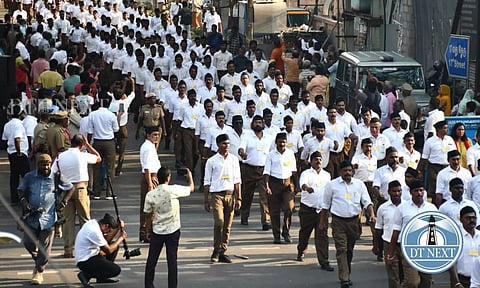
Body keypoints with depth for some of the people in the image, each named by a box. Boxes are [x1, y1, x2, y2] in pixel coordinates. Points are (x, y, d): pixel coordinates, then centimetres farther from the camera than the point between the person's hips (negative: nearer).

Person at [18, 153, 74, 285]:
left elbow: (70, 188, 13)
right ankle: (38, 261, 29)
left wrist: (64, 202, 2)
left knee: (45, 247, -2)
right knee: (28, 242, -1)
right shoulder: (29, 177, 2)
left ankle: (39, 272, 10)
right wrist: (23, 200, -8)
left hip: (48, 217, -1)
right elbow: (21, 190, 12)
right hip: (32, 216, 2)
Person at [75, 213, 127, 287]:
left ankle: (102, 278, 16)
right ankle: (85, 275, -5)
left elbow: (107, 239, 14)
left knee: (115, 246, 15)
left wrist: (118, 228, 2)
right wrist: (121, 238, -6)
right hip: (85, 262, -10)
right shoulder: (94, 231, -24)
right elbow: (108, 250, -18)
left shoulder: (93, 223, 4)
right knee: (116, 270, -17)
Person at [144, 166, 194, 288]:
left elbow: (148, 216, 0)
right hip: (173, 231, -2)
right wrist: (190, 177, 21)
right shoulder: (173, 190, -16)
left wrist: (148, 231, 14)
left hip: (157, 232, 2)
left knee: (152, 260, 11)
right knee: (172, 260, 4)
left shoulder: (150, 195, -8)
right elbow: (191, 188, 0)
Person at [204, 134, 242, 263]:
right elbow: (207, 182, 4)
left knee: (227, 226, 4)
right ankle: (216, 250, -6)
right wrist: (206, 201, 1)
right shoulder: (211, 161, 0)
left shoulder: (234, 159, 9)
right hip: (216, 194, -3)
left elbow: (237, 180, 11)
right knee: (219, 222, -19)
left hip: (230, 194, 3)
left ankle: (222, 252, 12)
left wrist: (238, 198, 5)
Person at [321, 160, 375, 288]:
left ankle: (347, 275, 25)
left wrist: (372, 214, -15)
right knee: (341, 249, -11)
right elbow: (325, 205, 8)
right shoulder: (332, 185, 1)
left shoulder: (359, 184, 6)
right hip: (338, 221, -3)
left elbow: (367, 201, 3)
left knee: (349, 250, 12)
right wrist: (322, 222, 8)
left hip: (353, 221, 3)